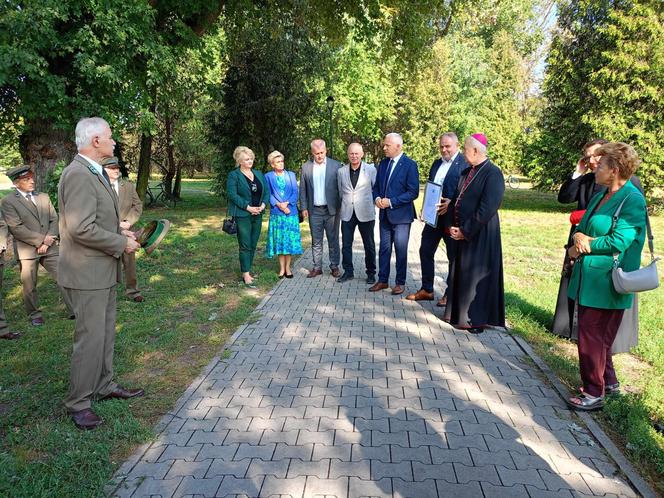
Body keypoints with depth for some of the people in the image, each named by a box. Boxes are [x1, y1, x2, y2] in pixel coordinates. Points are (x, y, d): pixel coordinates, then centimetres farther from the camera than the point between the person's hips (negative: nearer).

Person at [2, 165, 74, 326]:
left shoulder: (44, 197, 12)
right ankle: (34, 315, 23)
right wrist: (41, 239, -14)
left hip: (49, 247, 3)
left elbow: (54, 220, 7)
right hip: (26, 250, -3)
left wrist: (48, 241, -7)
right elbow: (16, 228, -12)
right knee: (29, 286, 7)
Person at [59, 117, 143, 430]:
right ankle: (78, 402, 15)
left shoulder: (94, 172, 12)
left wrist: (119, 232, 7)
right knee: (90, 337, 0)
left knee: (105, 332, 18)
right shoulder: (78, 175, -21)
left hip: (102, 269, 10)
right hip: (87, 273, -10)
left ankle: (104, 386, 32)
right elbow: (81, 229, -26)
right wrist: (121, 244, -16)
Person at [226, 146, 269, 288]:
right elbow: (232, 195, -12)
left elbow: (266, 191, 12)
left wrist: (263, 205, -6)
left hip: (257, 215, 6)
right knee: (245, 246, -5)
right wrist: (248, 207, -17)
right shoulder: (234, 175, -4)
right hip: (242, 215, -6)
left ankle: (247, 270, 21)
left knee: (253, 245, 10)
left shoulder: (259, 174, 14)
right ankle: (246, 276, -3)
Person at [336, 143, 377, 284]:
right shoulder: (341, 171, 6)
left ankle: (371, 273, 20)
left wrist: (373, 205, 2)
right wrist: (342, 207, 14)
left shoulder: (371, 169, -2)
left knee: (369, 245, 7)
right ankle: (348, 272, 20)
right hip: (347, 213, 3)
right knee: (346, 244, 7)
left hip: (365, 213, -2)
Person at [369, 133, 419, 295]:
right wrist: (377, 198, -6)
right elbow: (376, 186, 16)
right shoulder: (383, 163, 9)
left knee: (401, 250, 4)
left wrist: (391, 202, -18)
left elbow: (413, 192, -14)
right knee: (384, 248, 12)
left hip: (401, 215, -6)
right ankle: (382, 280, 23)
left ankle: (400, 283, 17)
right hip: (384, 215, 6)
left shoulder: (410, 165, -10)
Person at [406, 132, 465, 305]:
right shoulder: (437, 163, 14)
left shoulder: (465, 163, -10)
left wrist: (451, 204, -24)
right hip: (433, 215, 7)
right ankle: (426, 290, 22)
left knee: (453, 256, 6)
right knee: (425, 251, 10)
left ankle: (450, 293, 19)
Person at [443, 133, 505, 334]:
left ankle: (476, 319, 13)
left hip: (480, 234, -8)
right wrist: (453, 226, 0)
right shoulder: (466, 173, 10)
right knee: (459, 273, 15)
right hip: (460, 232, 8)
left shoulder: (493, 174, -15)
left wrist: (465, 230, -17)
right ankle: (457, 313, 28)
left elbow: (487, 209, -21)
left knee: (476, 275, 0)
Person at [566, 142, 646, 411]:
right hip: (588, 278, 8)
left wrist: (583, 245, -11)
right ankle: (608, 380, 34)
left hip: (605, 283, -8)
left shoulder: (633, 200, -14)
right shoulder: (600, 196, 12)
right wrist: (579, 237, -12)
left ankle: (594, 394, 10)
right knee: (596, 335, 17)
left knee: (592, 337, -3)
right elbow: (581, 227, 11)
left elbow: (618, 241, -21)